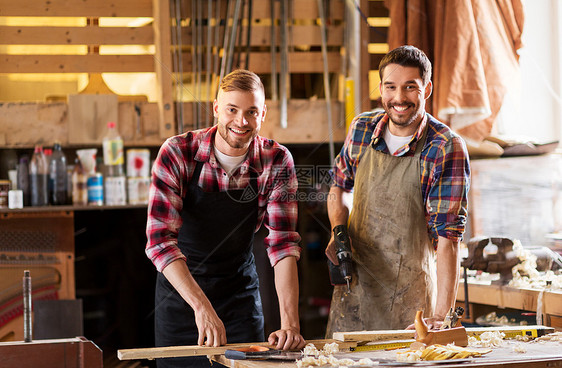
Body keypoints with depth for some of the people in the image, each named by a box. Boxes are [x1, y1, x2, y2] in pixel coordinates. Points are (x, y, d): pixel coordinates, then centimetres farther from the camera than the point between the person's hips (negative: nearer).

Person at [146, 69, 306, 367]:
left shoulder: (277, 162, -14)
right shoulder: (177, 154, -20)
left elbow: (283, 245, -17)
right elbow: (160, 238, -27)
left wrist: (290, 323, -29)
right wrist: (201, 306, -39)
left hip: (239, 288, 1)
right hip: (180, 286, -1)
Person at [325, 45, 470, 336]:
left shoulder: (447, 149, -17)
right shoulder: (361, 129, -2)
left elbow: (447, 236, -22)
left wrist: (439, 318, -30)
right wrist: (338, 230, -3)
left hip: (410, 300, -4)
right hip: (354, 286, 4)